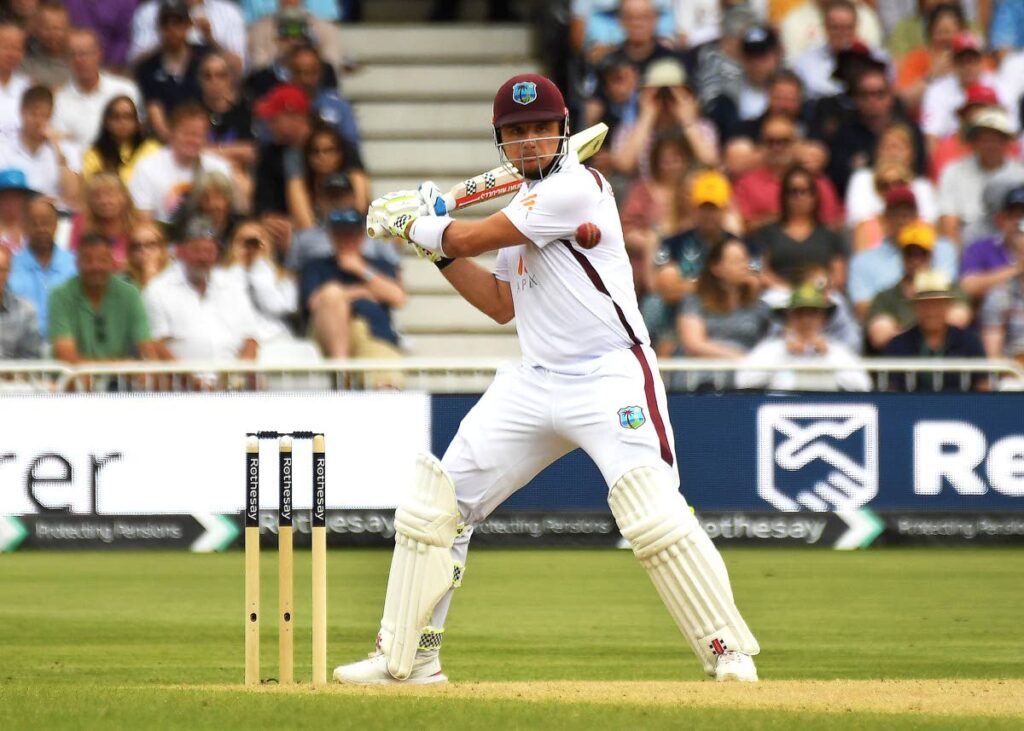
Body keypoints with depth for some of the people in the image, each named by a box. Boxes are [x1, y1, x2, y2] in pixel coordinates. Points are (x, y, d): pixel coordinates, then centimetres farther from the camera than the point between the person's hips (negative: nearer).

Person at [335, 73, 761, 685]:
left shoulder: (575, 187, -13)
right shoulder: (528, 202, 15)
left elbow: (475, 238, -13)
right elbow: (502, 304, 21)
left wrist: (413, 223, 5)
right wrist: (436, 245, 13)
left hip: (610, 377, -9)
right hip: (535, 383, 9)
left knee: (655, 513, -24)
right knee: (436, 503, 6)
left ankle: (731, 653, -16)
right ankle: (407, 658, 16)